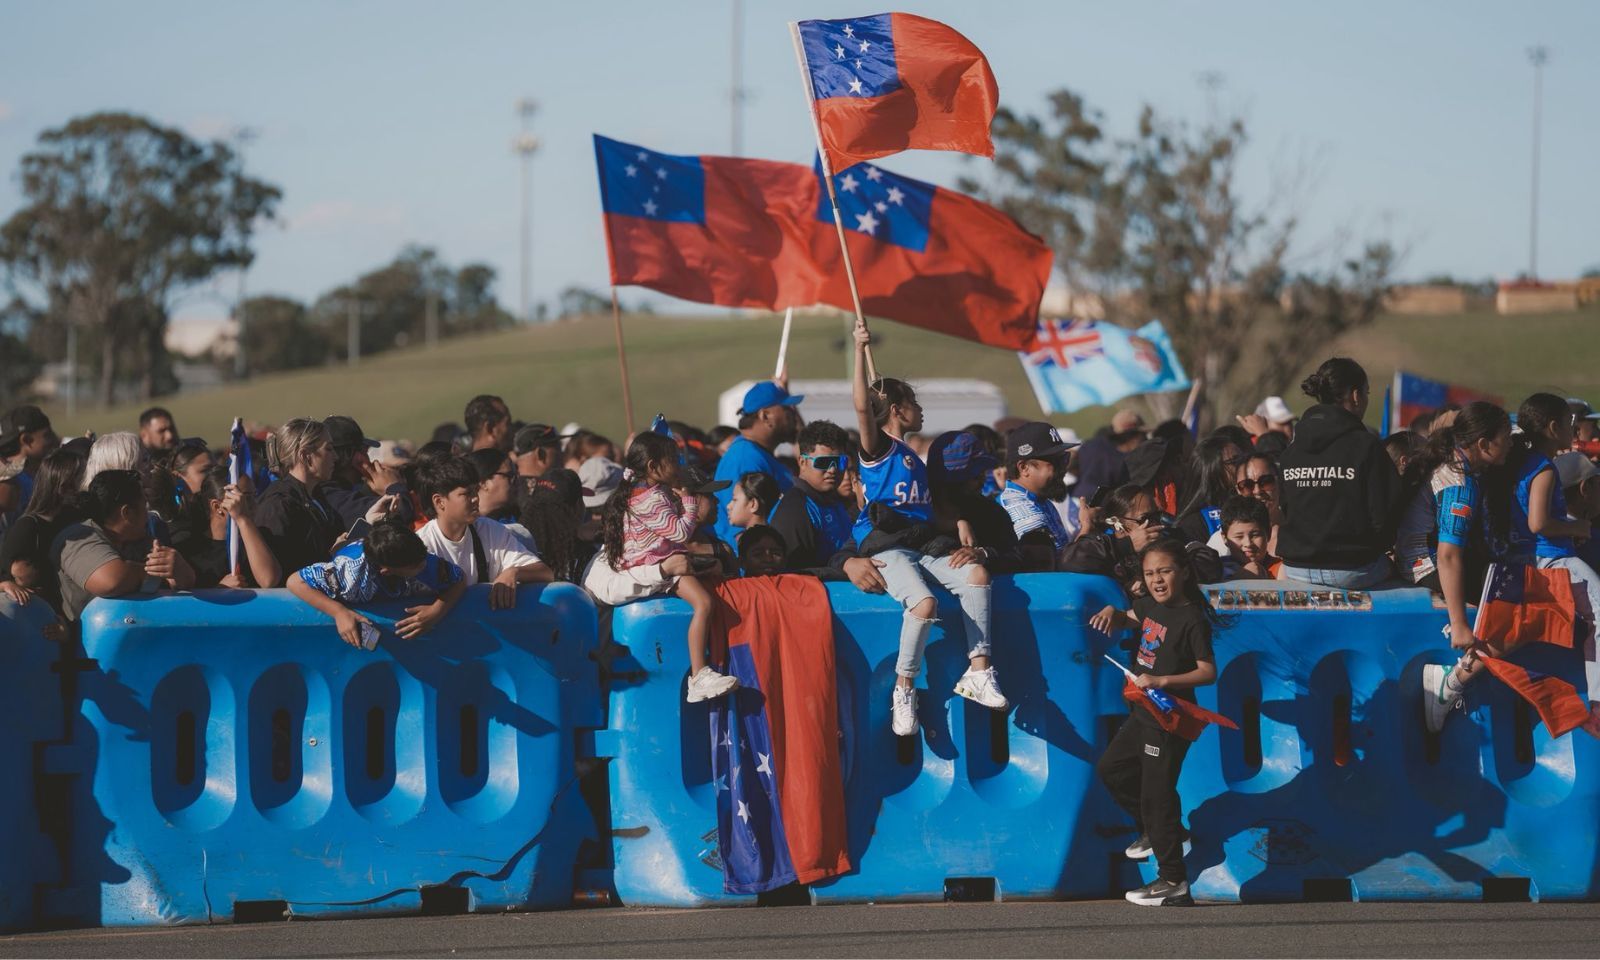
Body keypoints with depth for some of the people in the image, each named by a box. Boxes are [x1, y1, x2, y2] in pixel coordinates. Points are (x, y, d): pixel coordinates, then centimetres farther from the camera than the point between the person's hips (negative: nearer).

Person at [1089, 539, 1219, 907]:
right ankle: (1154, 831, 39)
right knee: (1111, 768, 23)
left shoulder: (1192, 620, -20)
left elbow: (1208, 672, -22)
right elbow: (1128, 619, 26)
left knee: (1156, 792, -7)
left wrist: (1162, 681, -29)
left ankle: (1173, 880, -3)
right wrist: (1112, 613, 2)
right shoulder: (1149, 604, 4)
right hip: (1143, 712, 10)